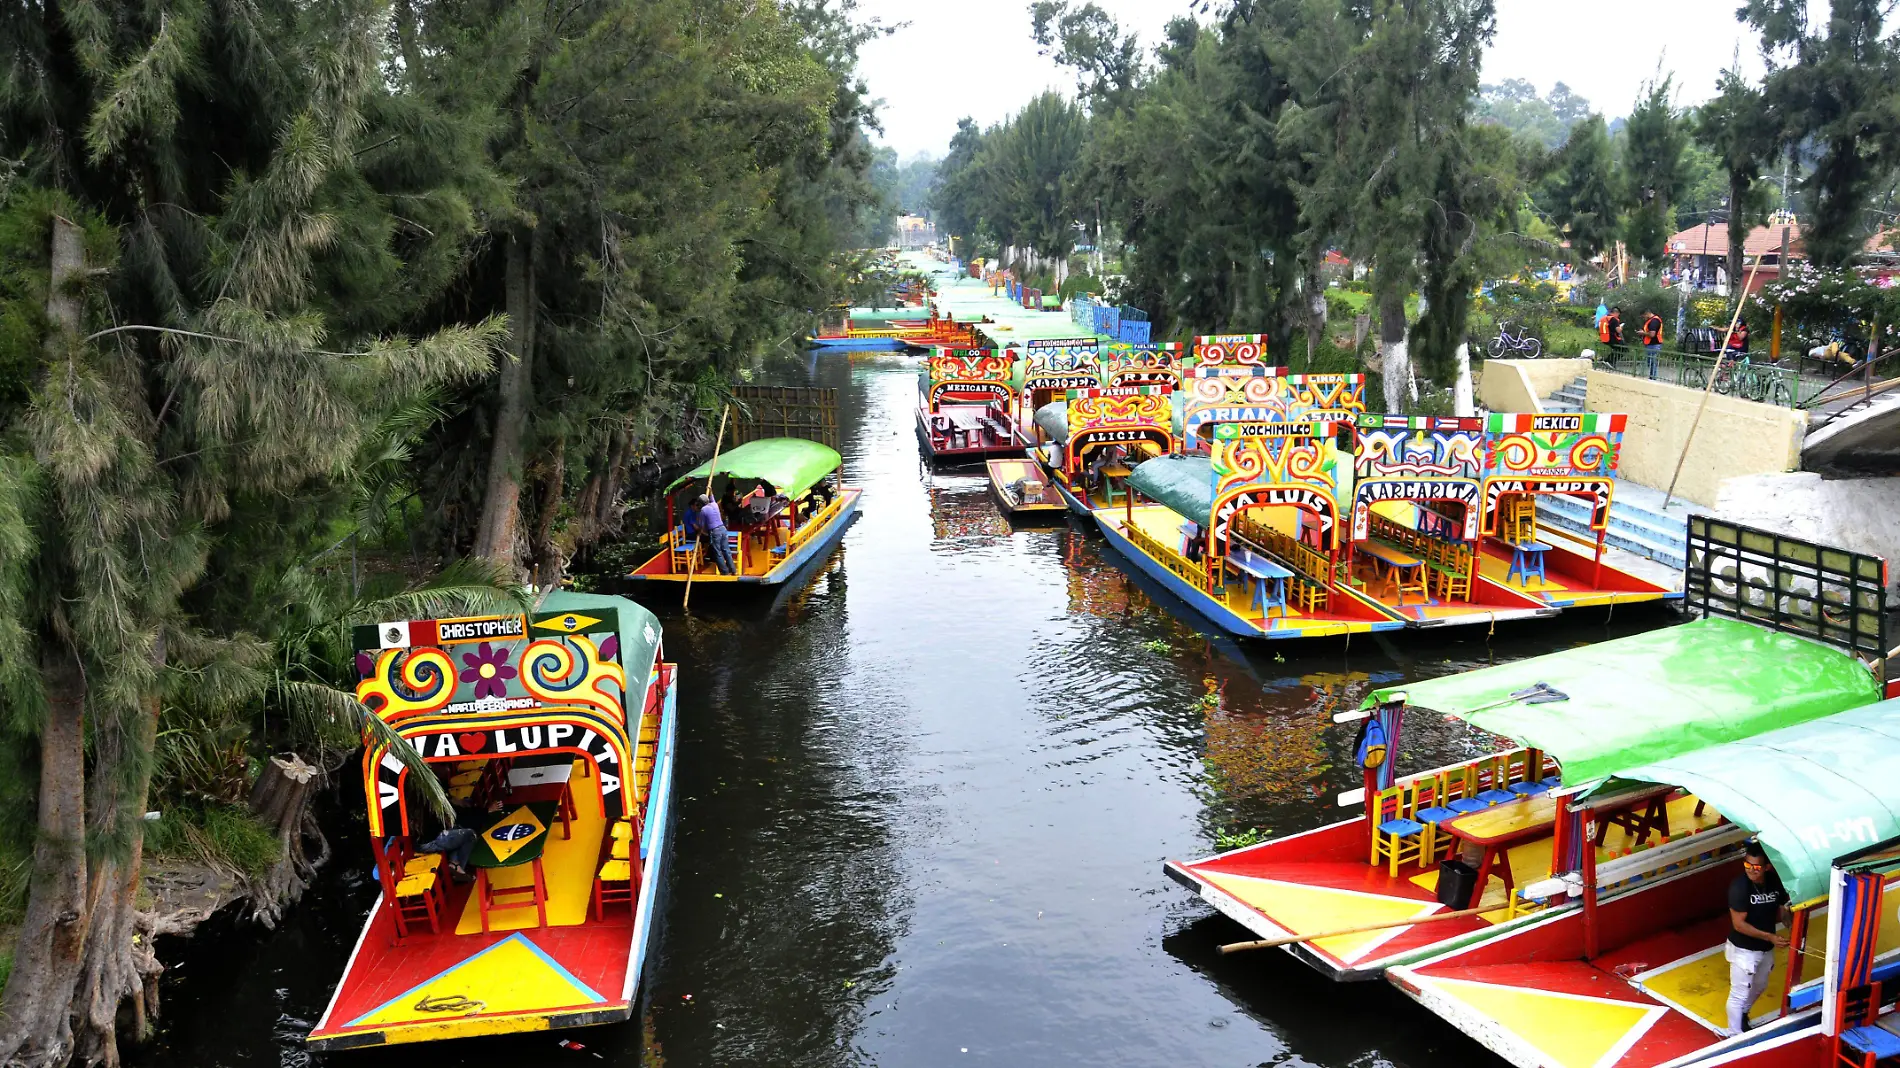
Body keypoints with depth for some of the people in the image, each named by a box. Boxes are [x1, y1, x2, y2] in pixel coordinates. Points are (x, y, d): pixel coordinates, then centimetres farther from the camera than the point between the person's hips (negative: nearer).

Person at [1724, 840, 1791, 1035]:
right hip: (1743, 950, -7)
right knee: (1739, 995, 4)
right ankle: (1735, 1035, 19)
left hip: (1766, 948, 7)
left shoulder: (1775, 881, -10)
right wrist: (1770, 936, -31)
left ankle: (1742, 1014, 53)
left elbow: (1779, 913, 4)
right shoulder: (1739, 887, -27)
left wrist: (1788, 911, -19)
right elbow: (1739, 924, -25)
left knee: (1759, 987, 28)